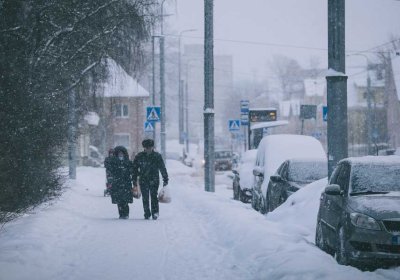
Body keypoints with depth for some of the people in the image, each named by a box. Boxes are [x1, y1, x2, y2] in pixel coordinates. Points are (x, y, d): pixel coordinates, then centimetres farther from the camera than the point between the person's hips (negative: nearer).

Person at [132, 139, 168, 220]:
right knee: (145, 198, 3)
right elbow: (135, 169, 11)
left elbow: (163, 168, 3)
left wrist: (165, 179, 0)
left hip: (154, 180, -2)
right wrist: (134, 180, 8)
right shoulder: (139, 156, 4)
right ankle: (147, 214, 11)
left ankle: (155, 212, -11)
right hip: (143, 180, 2)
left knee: (154, 196, -13)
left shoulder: (157, 156, 0)